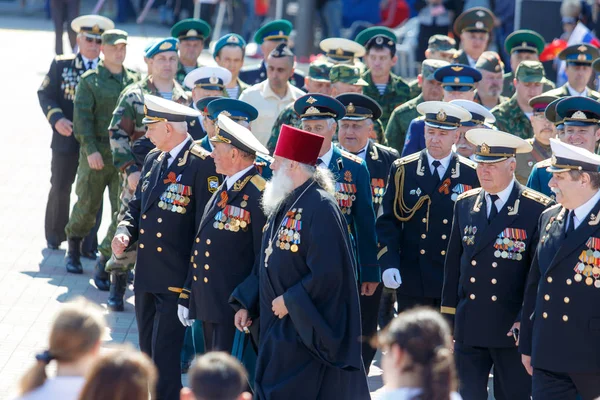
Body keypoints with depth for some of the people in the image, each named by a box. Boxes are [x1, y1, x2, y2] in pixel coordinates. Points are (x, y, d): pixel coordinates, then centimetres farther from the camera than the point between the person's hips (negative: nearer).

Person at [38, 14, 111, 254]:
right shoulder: (61, 65, 2)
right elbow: (45, 94, -2)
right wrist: (57, 119, -18)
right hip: (67, 138, 0)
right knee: (60, 189, 11)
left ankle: (88, 244, 6)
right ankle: (54, 235, 29)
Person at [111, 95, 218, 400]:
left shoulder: (202, 164, -13)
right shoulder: (153, 159, 12)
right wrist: (124, 233, -1)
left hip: (176, 280, -8)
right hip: (146, 275, 8)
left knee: (165, 359, -9)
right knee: (148, 354, 16)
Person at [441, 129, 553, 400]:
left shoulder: (537, 209, -6)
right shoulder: (465, 204, 8)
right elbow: (453, 266, 12)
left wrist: (527, 321, -12)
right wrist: (447, 322, 9)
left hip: (513, 329, -4)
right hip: (468, 329, 4)